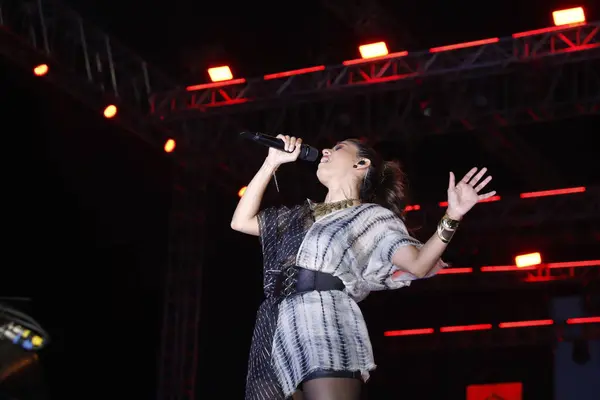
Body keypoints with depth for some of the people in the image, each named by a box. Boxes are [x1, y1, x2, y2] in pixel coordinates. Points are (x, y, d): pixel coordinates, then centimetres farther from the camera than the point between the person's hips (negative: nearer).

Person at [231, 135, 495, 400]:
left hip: (326, 326, -5)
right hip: (277, 334, 5)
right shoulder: (301, 215, 30)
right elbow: (241, 221, 24)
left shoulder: (371, 215, 13)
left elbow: (418, 264, 0)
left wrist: (451, 218, -16)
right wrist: (272, 163, 24)